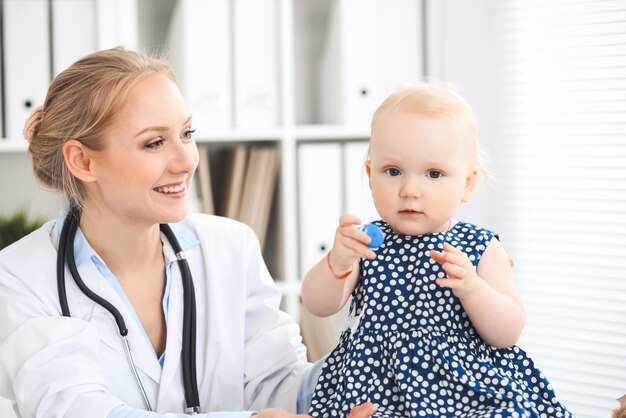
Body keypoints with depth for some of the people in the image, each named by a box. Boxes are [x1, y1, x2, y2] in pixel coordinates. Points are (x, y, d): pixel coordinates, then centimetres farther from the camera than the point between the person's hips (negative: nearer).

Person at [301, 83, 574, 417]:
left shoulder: (481, 248, 0)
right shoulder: (367, 243, 3)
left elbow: (508, 333, -5)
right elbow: (318, 305, -4)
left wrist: (471, 288, -23)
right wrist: (336, 263, -23)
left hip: (469, 390, 0)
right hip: (377, 384, 1)